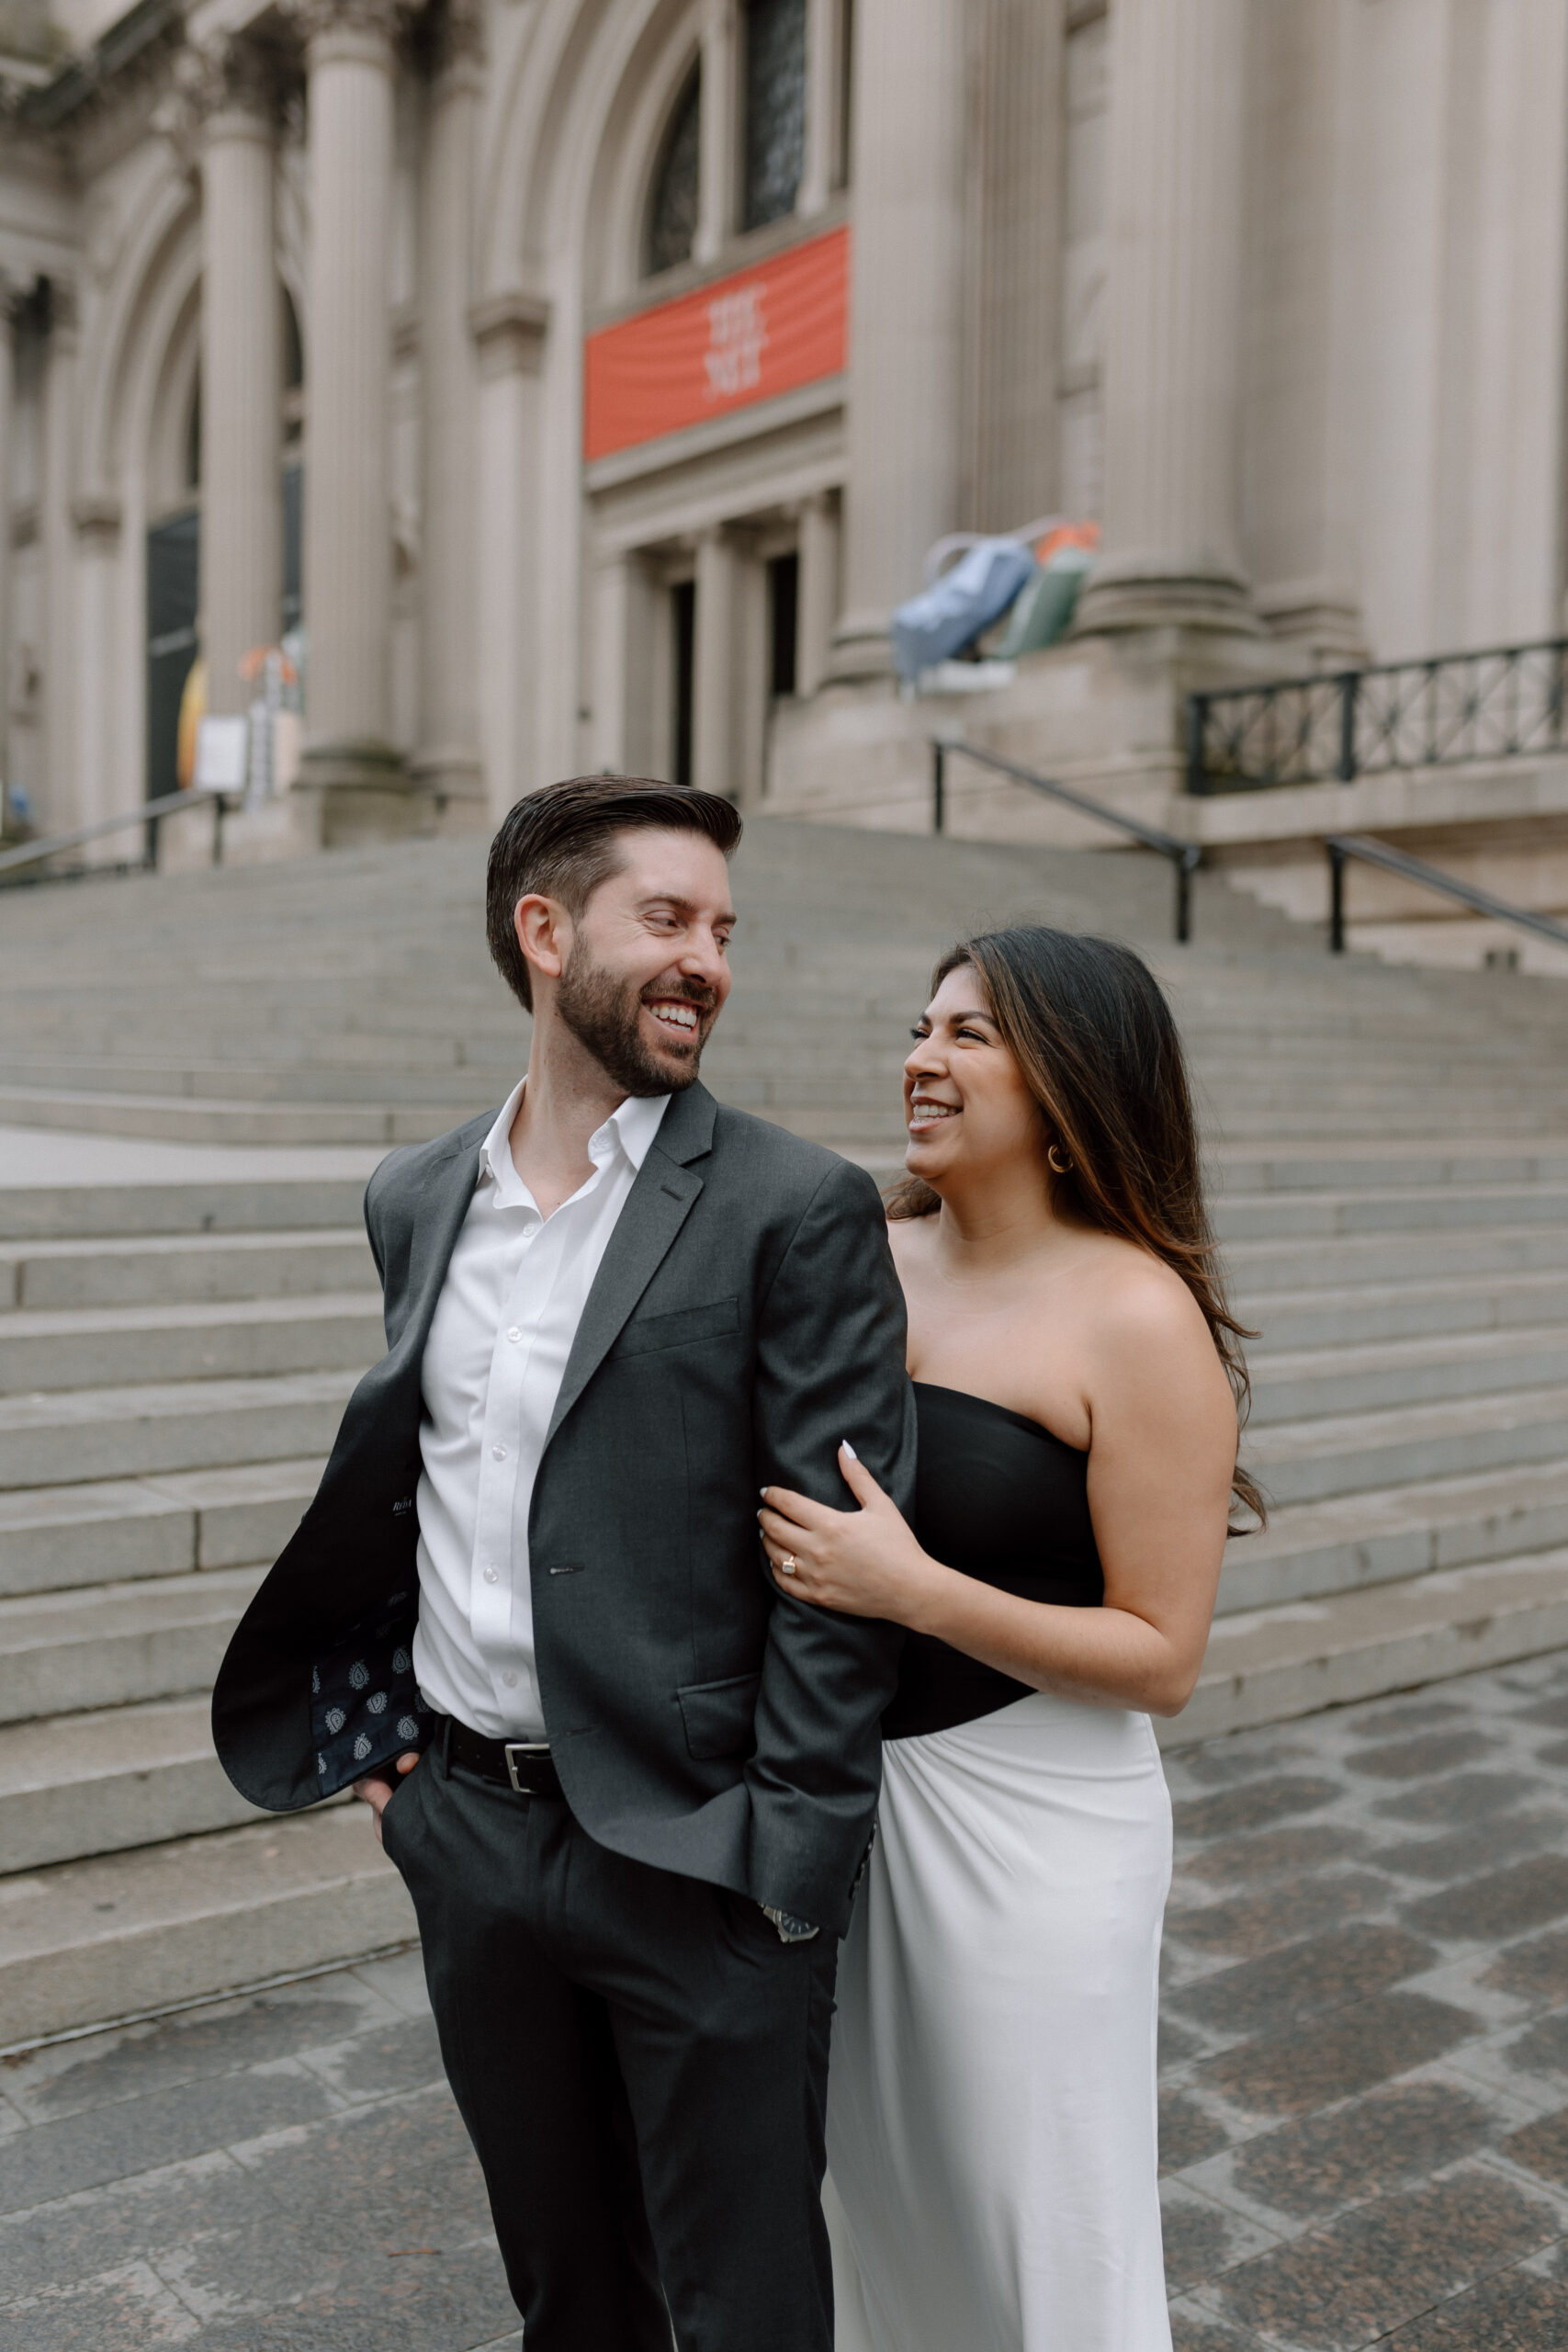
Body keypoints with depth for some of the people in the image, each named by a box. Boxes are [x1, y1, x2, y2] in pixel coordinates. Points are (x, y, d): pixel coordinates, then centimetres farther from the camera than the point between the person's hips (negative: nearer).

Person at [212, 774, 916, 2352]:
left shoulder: (795, 1209, -11)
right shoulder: (415, 1200, 5)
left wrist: (788, 1864, -14)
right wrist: (378, 1725, 9)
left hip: (691, 1855, -4)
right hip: (465, 1836, 5)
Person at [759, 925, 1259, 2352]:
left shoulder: (1139, 1314, -17)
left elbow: (1163, 1659, -16)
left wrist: (918, 1591, -25)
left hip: (1027, 1818, -6)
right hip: (846, 1785, 6)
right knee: (887, 2192, 24)